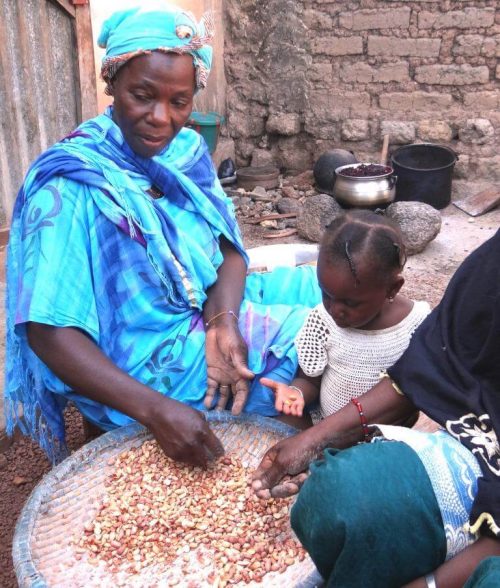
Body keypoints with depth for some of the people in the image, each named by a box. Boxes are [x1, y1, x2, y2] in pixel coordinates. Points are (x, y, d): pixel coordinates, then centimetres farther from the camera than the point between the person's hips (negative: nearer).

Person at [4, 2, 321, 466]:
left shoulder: (187, 149, -2)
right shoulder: (72, 185, -24)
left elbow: (228, 250, -3)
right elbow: (49, 332, -26)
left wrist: (223, 323, -24)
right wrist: (155, 409, -37)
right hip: (142, 362, -7)